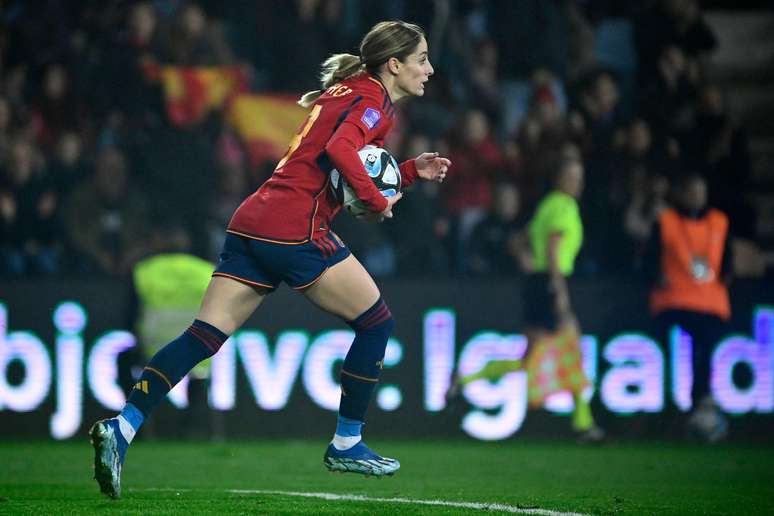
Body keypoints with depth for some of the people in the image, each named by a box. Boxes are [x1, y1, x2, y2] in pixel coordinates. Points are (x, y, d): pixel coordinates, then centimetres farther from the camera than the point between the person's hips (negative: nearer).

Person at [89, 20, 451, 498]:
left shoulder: (344, 91, 26)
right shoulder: (375, 101, -3)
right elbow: (340, 149, -22)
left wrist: (412, 170, 24)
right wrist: (378, 201, -13)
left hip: (252, 221, 9)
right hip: (296, 230, -9)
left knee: (203, 337, 0)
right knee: (376, 320, 8)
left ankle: (122, 427, -14)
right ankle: (346, 444, 15)